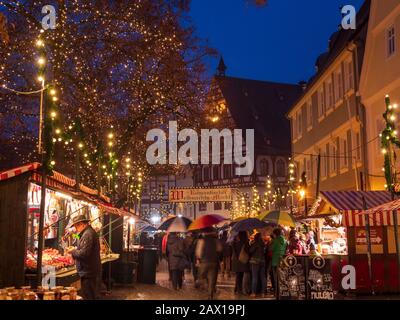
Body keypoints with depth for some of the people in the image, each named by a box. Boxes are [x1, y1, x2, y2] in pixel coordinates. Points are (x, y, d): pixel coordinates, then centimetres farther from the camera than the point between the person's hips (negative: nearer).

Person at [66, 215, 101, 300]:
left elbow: (84, 253, -25)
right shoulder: (89, 232, 17)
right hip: (90, 271, 11)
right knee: (93, 296, 16)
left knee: (88, 297, -6)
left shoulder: (87, 234, -18)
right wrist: (75, 250, 12)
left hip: (88, 273, -11)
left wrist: (73, 251, -9)